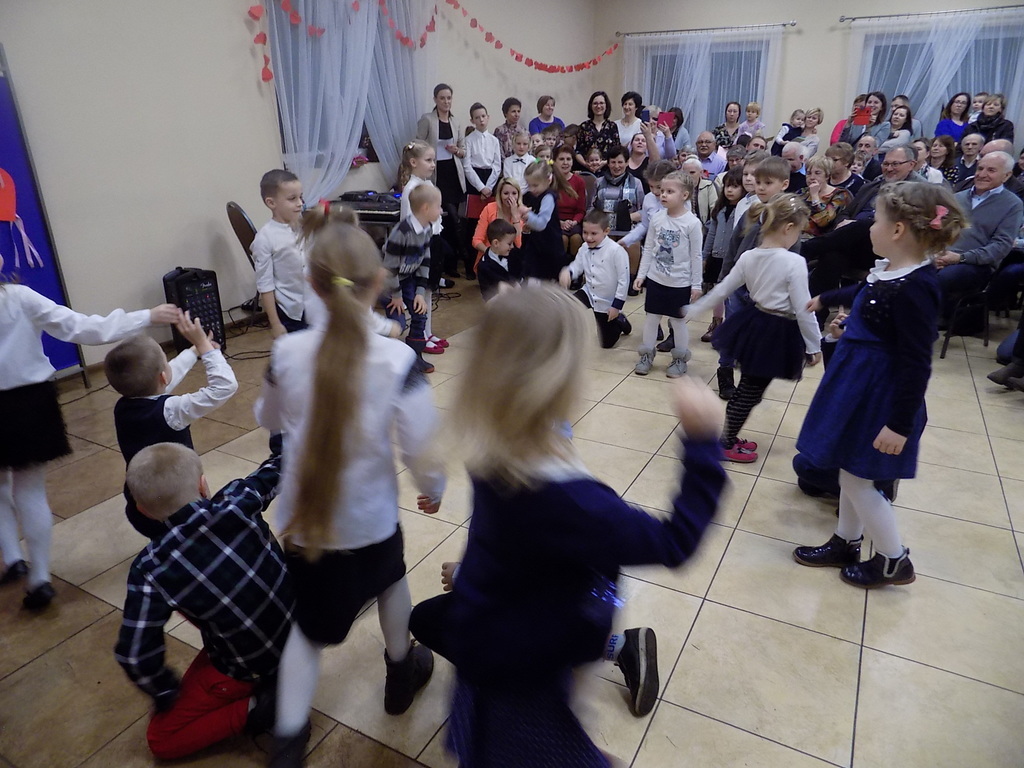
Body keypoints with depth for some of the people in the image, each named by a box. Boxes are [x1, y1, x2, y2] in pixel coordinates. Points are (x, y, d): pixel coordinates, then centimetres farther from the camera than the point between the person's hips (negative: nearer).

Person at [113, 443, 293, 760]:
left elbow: (134, 655, -18)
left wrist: (166, 694, 1)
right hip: (296, 631, 5)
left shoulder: (152, 569, -24)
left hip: (248, 666, -4)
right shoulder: (238, 501, -20)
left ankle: (256, 707, -2)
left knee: (161, 740, 16)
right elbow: (278, 465, -3)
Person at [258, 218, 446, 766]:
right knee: (390, 577, 30)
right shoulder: (397, 359, -22)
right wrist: (433, 489, 4)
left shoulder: (287, 352, -12)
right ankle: (401, 673, 52)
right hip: (369, 517, -1)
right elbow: (421, 447, -16)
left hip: (303, 519, 2)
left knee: (309, 624, 20)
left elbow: (269, 419, 7)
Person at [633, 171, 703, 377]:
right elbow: (648, 248, 6)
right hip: (655, 278, 4)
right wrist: (641, 274, 4)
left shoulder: (692, 223, -12)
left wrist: (696, 284, -7)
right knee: (651, 317, 11)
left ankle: (680, 359, 22)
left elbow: (696, 256, -8)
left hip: (680, 282, -4)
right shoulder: (656, 218, -1)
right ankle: (646, 355, 25)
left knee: (678, 320, 7)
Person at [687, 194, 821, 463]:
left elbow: (721, 290, 6)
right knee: (751, 392, 7)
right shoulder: (795, 262, -19)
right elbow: (803, 311, -16)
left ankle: (729, 436, 34)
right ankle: (725, 444, 20)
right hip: (777, 334, -6)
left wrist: (693, 308, 21)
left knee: (747, 387, 21)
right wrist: (815, 346, -6)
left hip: (752, 324, 6)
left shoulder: (748, 257, -1)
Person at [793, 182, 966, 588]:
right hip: (860, 385, 9)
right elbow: (863, 294, 25)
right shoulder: (890, 271, 0)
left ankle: (894, 561, 23)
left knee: (857, 479, 4)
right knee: (850, 473, 20)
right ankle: (846, 544, 37)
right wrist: (825, 299, 43)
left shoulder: (913, 289, -27)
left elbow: (916, 365, -25)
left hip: (880, 396, -9)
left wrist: (900, 425, -22)